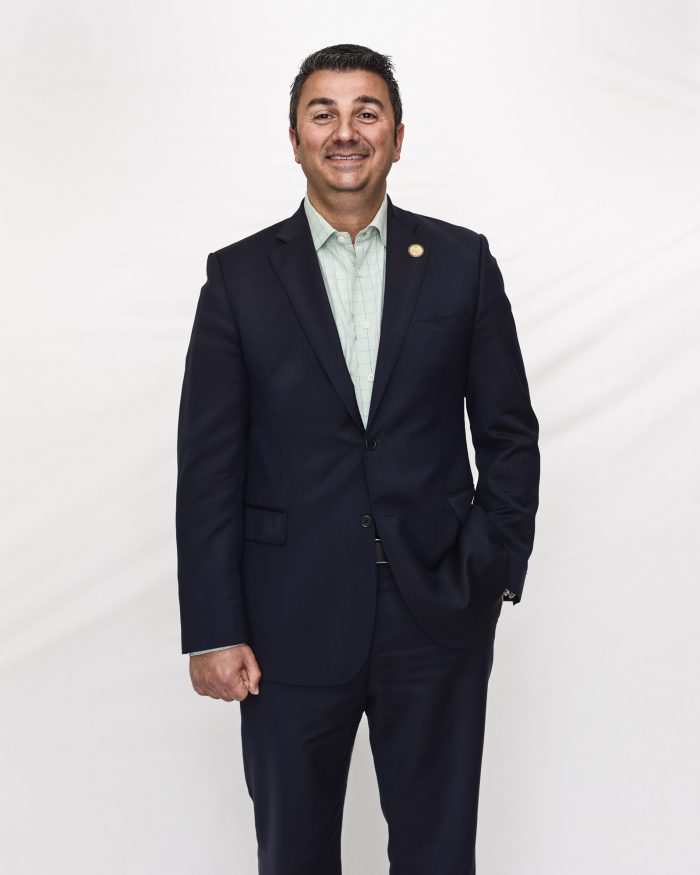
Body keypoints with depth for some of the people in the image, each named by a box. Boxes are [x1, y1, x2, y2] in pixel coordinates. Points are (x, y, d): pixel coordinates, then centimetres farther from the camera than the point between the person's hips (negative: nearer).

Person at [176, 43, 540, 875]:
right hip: (292, 624, 0)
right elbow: (208, 464, -2)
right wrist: (213, 629, -6)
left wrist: (497, 571, -2)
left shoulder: (462, 261, 3)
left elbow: (509, 432, 6)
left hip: (439, 619, 1)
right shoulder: (239, 275, 1)